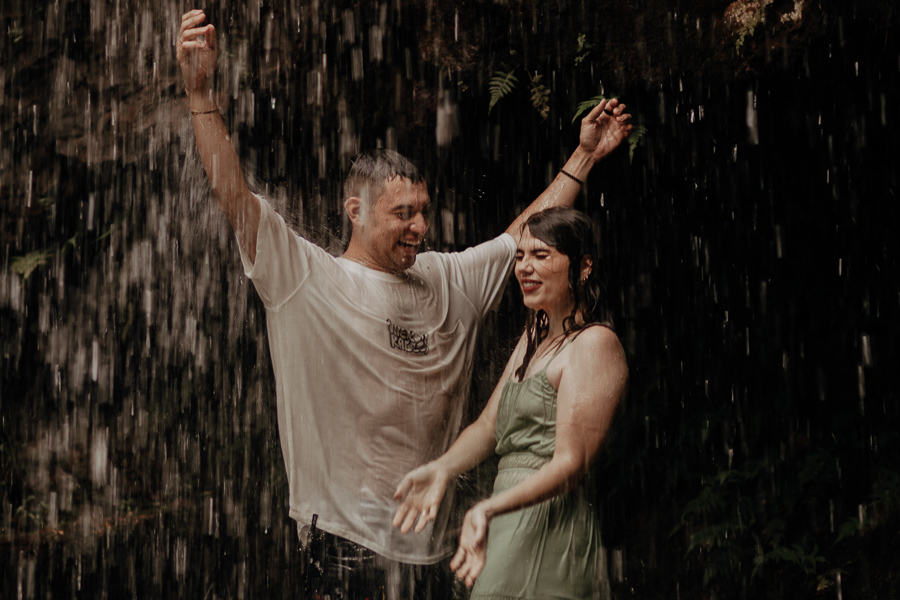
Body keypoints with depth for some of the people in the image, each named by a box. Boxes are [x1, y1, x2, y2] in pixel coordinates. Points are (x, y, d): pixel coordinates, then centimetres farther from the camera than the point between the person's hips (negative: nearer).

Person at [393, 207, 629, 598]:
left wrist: (487, 510, -32)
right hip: (512, 521, 9)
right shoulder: (534, 338, 19)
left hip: (551, 518, -9)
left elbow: (571, 463, -19)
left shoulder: (593, 343, -11)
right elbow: (489, 426, 17)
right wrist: (441, 470, -4)